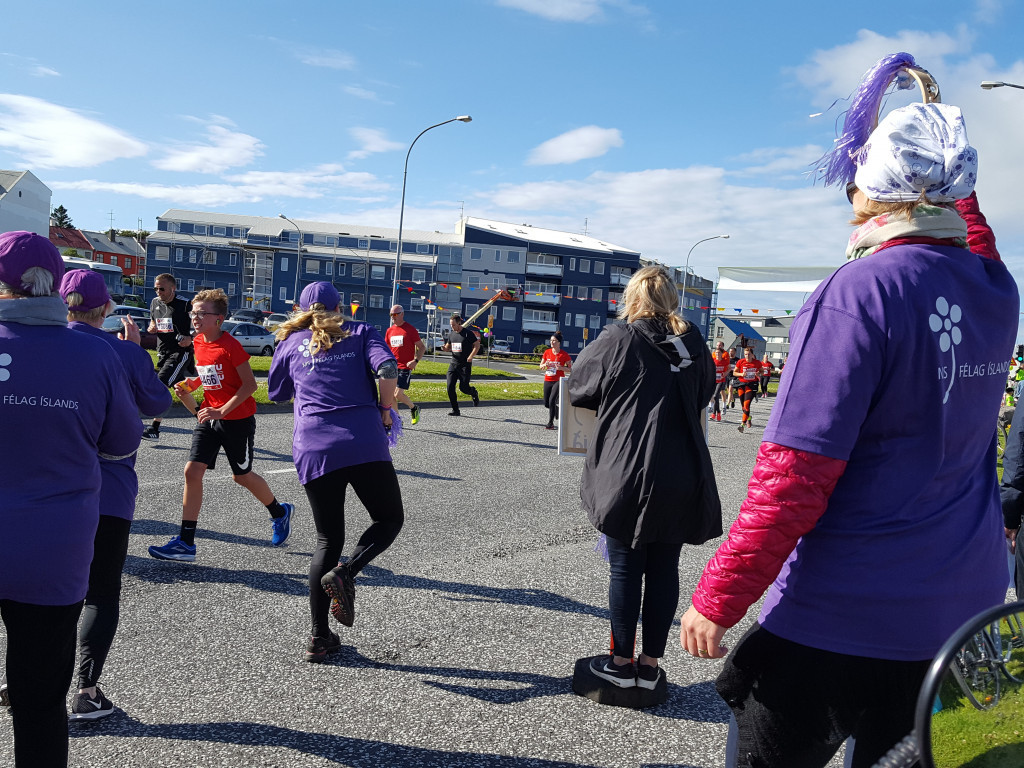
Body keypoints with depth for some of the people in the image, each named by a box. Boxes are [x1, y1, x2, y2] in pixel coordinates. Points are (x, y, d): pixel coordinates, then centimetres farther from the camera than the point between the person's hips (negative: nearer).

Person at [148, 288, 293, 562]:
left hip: (238, 419, -6)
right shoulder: (198, 343, 4)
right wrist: (187, 393, 3)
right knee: (192, 471, -6)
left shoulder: (230, 345, -17)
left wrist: (222, 411, -22)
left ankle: (280, 512, 36)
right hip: (210, 417, 6)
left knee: (241, 476, 8)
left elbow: (250, 384, -17)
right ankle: (186, 542, -1)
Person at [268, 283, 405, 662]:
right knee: (390, 518, 15)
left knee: (328, 539, 13)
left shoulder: (291, 343, 16)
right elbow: (387, 368, -8)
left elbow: (275, 391, 29)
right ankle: (344, 573, -12)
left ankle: (319, 638, 10)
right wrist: (385, 409, 4)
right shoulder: (361, 333, 10)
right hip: (364, 443, -3)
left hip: (313, 451, 3)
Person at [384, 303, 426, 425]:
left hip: (405, 367, -6)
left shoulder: (410, 329, -5)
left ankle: (414, 408, 13)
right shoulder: (390, 330, 12)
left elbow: (422, 348, -3)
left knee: (399, 394, -13)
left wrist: (416, 361, -18)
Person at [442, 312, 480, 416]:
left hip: (465, 365, -5)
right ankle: (455, 410, 4)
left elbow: (477, 345, -6)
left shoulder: (468, 333, -7)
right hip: (453, 363, 5)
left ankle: (474, 393, 29)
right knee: (450, 387, -5)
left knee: (463, 388, -6)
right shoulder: (451, 334, 10)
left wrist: (471, 357, -18)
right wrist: (445, 348, -2)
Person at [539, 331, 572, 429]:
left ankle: (551, 423, -6)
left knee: (552, 400, -17)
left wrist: (561, 368, -20)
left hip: (558, 381, -5)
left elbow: (570, 369, -2)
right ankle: (557, 410, 37)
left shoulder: (564, 354, -6)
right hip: (547, 380, 5)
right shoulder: (547, 352, 5)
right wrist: (545, 365, -8)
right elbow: (541, 367, 15)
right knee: (546, 404, 6)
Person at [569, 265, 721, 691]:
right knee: (664, 569, 11)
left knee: (626, 568, 8)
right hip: (683, 478, 4)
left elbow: (578, 388, 5)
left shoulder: (617, 340, -7)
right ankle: (650, 664, 20)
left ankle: (620, 662, 18)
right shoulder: (693, 343, 5)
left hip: (628, 475, -3)